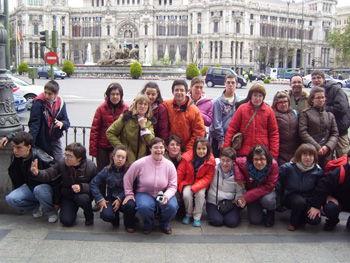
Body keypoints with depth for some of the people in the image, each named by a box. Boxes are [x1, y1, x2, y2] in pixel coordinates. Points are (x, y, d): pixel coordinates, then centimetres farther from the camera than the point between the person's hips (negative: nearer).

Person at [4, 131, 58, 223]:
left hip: (47, 188, -5)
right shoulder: (15, 158, -7)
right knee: (10, 199, -21)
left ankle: (52, 212, -11)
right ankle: (36, 206, 5)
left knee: (39, 190, -40)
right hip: (30, 187, 5)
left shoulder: (42, 158, -26)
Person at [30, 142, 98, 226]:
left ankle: (89, 216, -3)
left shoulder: (90, 166, -18)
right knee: (66, 221, -15)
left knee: (82, 198, -38)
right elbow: (48, 174, -13)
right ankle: (73, 209, 23)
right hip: (67, 196, 2)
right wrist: (37, 173, -34)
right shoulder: (62, 163, -12)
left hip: (83, 194, -2)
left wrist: (81, 187, -32)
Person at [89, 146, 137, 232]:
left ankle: (129, 224, -1)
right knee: (106, 215, -28)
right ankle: (115, 217, 14)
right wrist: (100, 199, -8)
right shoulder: (107, 170, -2)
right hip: (111, 198, 2)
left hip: (125, 197, -1)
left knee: (130, 205, -36)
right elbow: (93, 183, 0)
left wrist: (120, 199, -22)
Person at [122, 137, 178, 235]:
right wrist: (129, 194, 2)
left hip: (163, 193, 2)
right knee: (144, 207, -35)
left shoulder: (169, 165, -7)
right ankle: (148, 225, 3)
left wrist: (166, 196, -24)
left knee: (172, 207, -28)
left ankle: (164, 224, 9)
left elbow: (173, 186, -4)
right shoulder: (141, 163, -12)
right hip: (144, 193, -1)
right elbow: (127, 178, 1)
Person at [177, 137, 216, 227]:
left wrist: (195, 187, -23)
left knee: (200, 193, -27)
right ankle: (188, 215, 4)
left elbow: (208, 178, -13)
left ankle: (197, 217, -6)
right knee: (186, 194, -24)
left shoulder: (211, 161, -13)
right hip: (187, 181, 0)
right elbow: (180, 173, -4)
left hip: (201, 183, 0)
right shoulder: (187, 157, -13)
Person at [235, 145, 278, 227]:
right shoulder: (245, 163, -26)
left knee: (267, 200, -36)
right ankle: (256, 208, 24)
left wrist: (246, 197, -28)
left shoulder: (273, 165, -29)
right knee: (255, 220, -12)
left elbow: (268, 187, -25)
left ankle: (271, 212, 1)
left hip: (268, 191, -1)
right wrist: (239, 176, -23)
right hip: (252, 191, 1)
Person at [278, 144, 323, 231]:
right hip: (291, 197, -2)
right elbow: (278, 180, 1)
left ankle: (301, 218, 12)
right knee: (299, 202, -38)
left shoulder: (318, 171, -6)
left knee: (315, 220, -24)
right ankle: (293, 222, -6)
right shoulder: (288, 168, -13)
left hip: (309, 199, 2)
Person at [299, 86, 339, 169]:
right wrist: (317, 147, -13)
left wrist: (328, 146, -8)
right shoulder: (305, 113, 4)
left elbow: (335, 133, 11)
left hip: (327, 153, 3)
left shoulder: (330, 115, 17)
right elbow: (303, 132, -6)